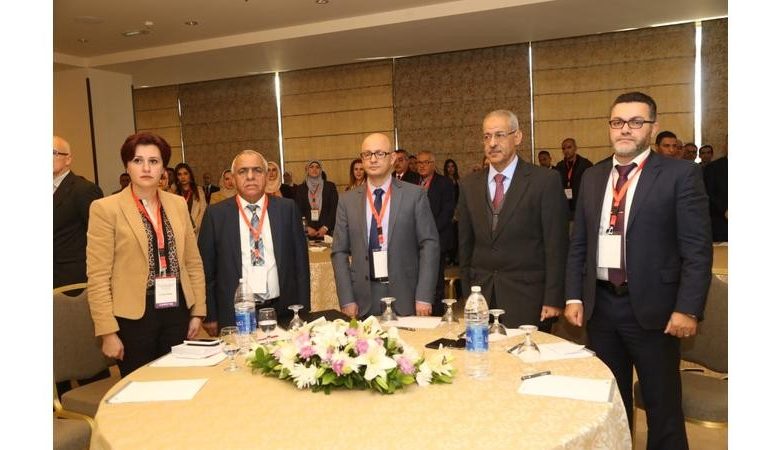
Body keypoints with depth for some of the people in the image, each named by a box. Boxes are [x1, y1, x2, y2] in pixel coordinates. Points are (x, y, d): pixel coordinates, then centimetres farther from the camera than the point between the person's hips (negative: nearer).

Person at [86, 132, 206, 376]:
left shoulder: (178, 204, 7)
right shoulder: (105, 208, -6)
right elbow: (97, 276, -8)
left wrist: (198, 311, 7)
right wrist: (108, 332, -10)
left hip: (177, 311, 4)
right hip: (134, 315, -3)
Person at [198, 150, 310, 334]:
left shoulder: (287, 208, 1)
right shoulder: (216, 214, -1)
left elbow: (300, 261, 3)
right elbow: (206, 268, 2)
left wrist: (303, 311, 1)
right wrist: (210, 316, 0)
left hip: (282, 312, 1)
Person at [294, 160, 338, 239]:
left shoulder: (330, 186, 7)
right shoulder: (300, 189, 10)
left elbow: (334, 209, 2)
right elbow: (298, 211, 6)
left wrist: (326, 227, -7)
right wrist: (307, 227, -7)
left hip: (326, 231, 0)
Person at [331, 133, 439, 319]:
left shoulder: (415, 195, -1)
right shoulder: (348, 200, 4)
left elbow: (429, 245, -3)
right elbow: (339, 252, 5)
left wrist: (424, 297, -8)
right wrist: (346, 300, -2)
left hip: (405, 297, -1)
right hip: (364, 301, 1)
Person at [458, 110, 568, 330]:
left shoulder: (545, 180, -5)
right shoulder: (469, 185, 7)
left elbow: (556, 245, -6)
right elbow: (465, 244, 11)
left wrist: (553, 300, -9)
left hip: (527, 297, -3)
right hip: (481, 295, 3)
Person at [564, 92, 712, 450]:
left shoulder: (680, 174, -6)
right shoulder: (592, 177, 8)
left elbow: (697, 250, -9)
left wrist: (688, 309, -15)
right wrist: (573, 297, 4)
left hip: (651, 307, -4)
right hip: (600, 304, 4)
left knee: (662, 406, 10)